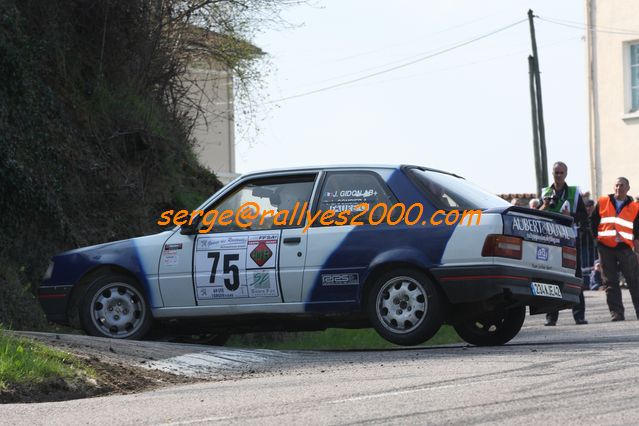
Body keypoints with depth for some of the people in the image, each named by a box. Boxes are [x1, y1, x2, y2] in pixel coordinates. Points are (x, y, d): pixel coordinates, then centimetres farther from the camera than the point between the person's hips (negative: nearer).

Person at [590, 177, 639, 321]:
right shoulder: (602, 203, 7)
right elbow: (594, 222, 13)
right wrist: (594, 238, 7)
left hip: (626, 248, -1)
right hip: (605, 248, 1)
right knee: (610, 283, 1)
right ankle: (616, 313, 3)